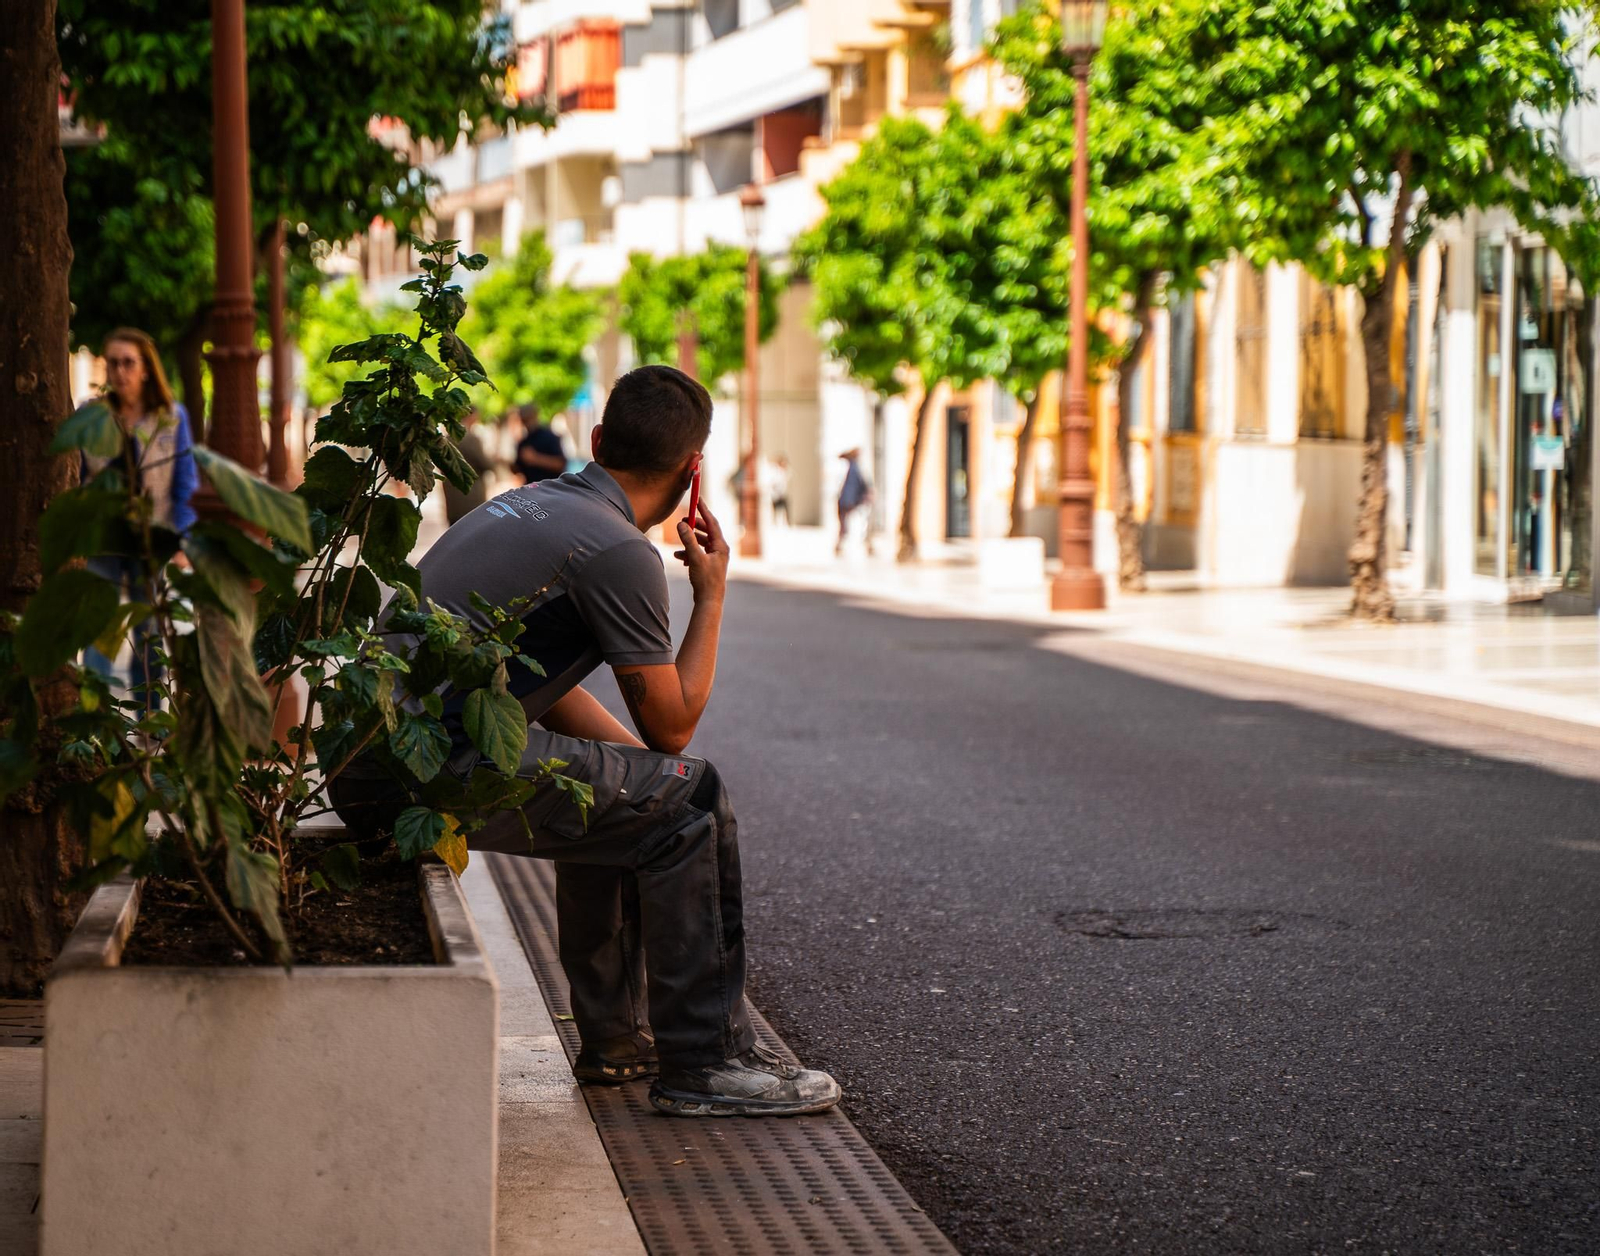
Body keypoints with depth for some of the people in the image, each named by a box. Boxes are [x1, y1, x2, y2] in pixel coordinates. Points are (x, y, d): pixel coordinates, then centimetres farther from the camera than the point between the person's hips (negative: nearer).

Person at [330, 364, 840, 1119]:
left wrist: (655, 770, 24)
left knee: (611, 794, 29)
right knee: (688, 802, -2)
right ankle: (704, 1063, 2)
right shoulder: (618, 550, -9)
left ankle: (614, 1038, 32)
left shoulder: (529, 506, 21)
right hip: (432, 773, -10)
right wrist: (711, 595, 10)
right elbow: (672, 723, 0)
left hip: (370, 764, 10)